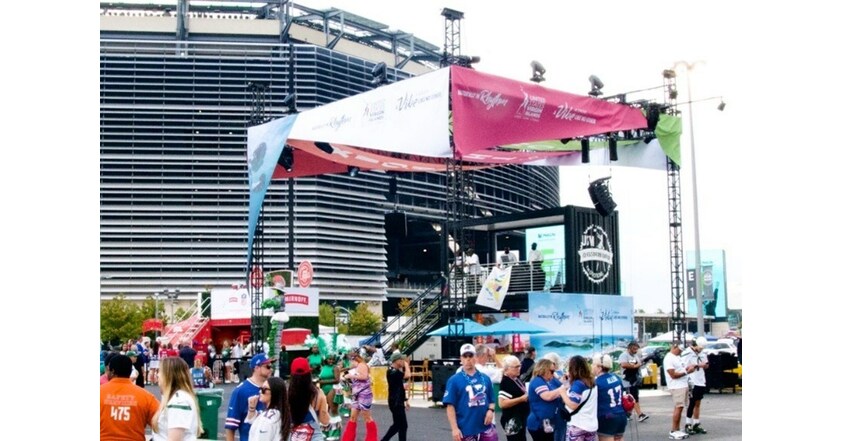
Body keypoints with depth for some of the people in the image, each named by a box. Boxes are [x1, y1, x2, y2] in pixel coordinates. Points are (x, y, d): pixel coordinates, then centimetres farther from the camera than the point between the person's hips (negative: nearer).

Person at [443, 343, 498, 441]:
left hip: (486, 428, 3)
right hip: (465, 430, -3)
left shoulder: (485, 378, 8)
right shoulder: (454, 380, -4)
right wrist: (454, 428, -12)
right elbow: (450, 406, -6)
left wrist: (491, 410, -5)